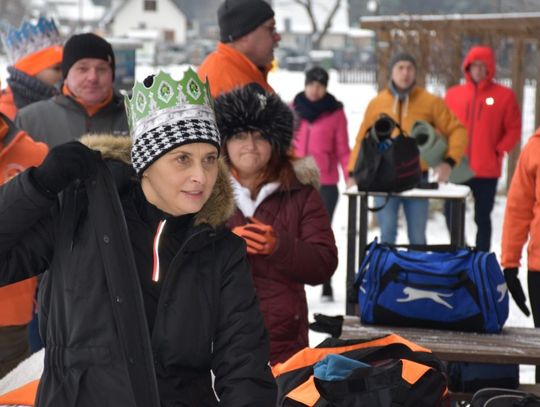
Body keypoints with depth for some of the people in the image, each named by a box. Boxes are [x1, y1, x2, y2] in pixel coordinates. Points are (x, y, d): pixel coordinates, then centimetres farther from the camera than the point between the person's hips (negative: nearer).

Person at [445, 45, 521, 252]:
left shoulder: (504, 95, -1)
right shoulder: (453, 93, 7)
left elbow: (514, 129, 0)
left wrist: (499, 151, -10)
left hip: (487, 170, -2)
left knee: (482, 217, 6)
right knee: (451, 213, 0)